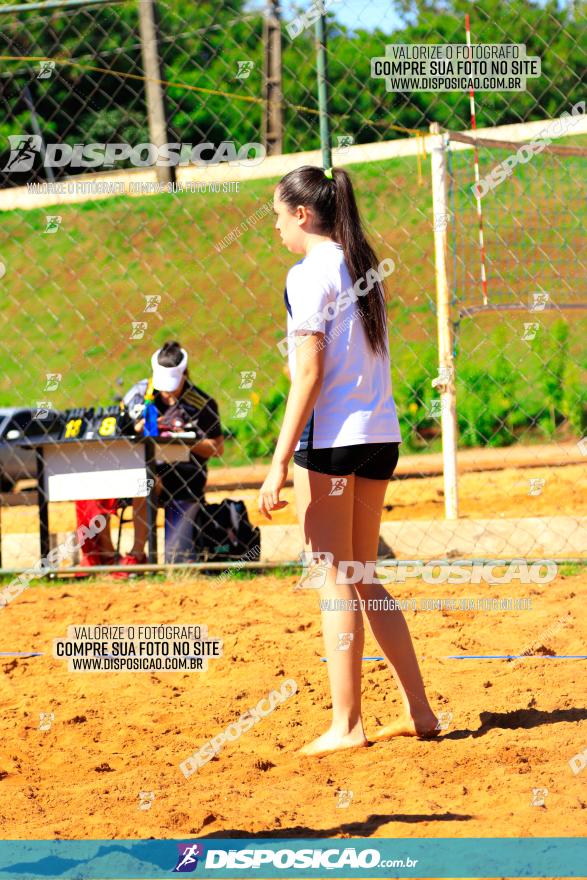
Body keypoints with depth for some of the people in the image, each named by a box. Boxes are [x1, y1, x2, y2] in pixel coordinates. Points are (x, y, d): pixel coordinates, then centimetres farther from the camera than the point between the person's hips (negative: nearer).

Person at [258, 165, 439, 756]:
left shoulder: (309, 274, -10)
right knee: (363, 578, 15)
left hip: (331, 438, -8)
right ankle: (418, 712, 15)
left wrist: (280, 461, -15)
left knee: (334, 583, -2)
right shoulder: (365, 269, 14)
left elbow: (309, 374, -16)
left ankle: (346, 725, 0)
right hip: (381, 437, 8)